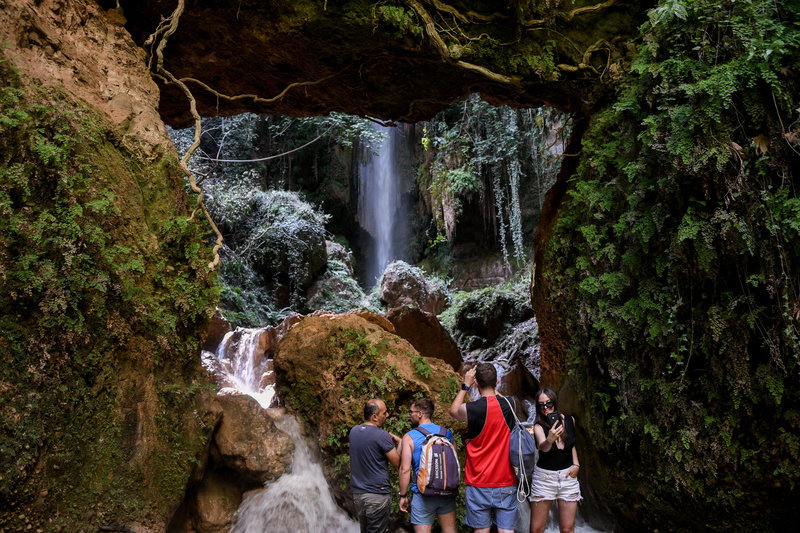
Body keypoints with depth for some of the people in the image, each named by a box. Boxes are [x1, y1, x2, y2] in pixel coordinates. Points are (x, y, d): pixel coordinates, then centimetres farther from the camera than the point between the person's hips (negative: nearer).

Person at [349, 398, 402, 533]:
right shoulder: (382, 435, -17)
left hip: (357, 493, 7)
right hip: (377, 495, -7)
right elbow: (397, 463, -10)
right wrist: (399, 443, 5)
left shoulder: (354, 431, 5)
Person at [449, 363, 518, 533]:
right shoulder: (509, 406, -6)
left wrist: (465, 385, 11)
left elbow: (453, 411, 9)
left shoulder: (471, 409, -14)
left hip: (479, 485, -2)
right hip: (506, 483, 2)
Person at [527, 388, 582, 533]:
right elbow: (543, 446, -34)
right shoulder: (538, 426, -13)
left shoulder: (569, 420, -1)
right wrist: (549, 440, -55)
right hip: (544, 476, -2)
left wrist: (576, 464, 5)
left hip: (567, 475, 3)